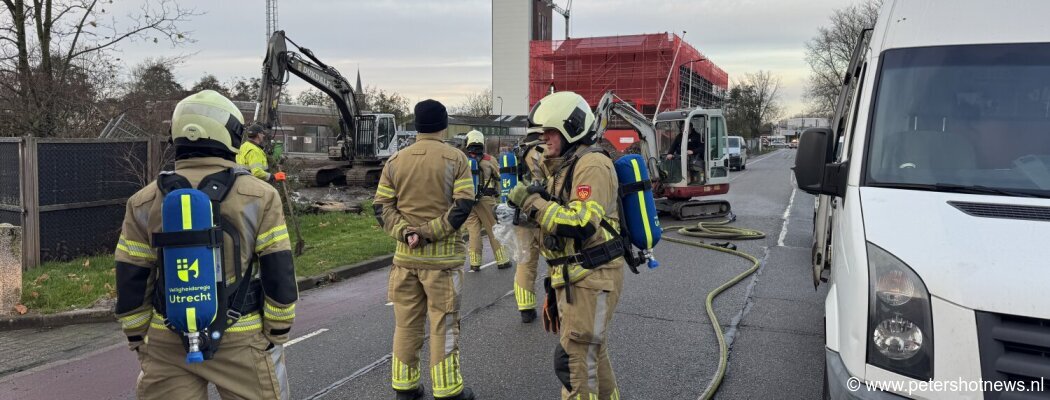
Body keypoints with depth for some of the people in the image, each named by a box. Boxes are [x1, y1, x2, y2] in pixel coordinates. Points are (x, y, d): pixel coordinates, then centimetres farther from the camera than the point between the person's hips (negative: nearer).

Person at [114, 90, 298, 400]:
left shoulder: (144, 203, 0)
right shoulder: (260, 197, -9)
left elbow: (131, 283, 4)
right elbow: (279, 276, -8)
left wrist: (138, 339, 15)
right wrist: (278, 334, 3)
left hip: (168, 344, 3)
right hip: (239, 340, -2)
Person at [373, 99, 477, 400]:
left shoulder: (395, 160, 5)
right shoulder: (456, 158, -5)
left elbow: (382, 206, 0)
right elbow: (463, 206, -14)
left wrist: (405, 232, -10)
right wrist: (428, 232, -14)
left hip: (405, 255, 3)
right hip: (442, 256, -3)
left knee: (406, 323, 13)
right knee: (443, 325, 5)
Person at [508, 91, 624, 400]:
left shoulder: (591, 165, -14)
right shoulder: (564, 167, 17)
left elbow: (581, 225, -26)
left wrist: (532, 201, -19)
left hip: (592, 280, -10)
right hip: (572, 279, 10)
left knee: (573, 360, -8)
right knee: (593, 354, 18)